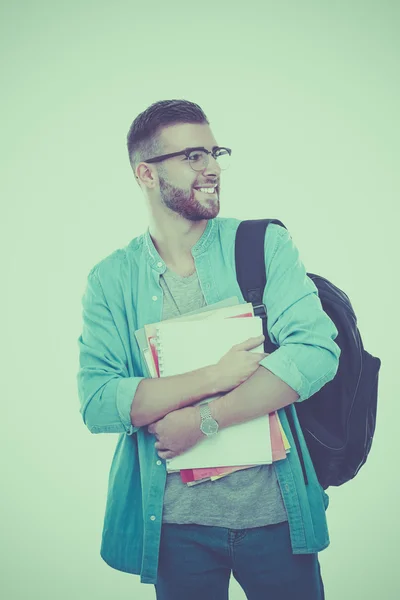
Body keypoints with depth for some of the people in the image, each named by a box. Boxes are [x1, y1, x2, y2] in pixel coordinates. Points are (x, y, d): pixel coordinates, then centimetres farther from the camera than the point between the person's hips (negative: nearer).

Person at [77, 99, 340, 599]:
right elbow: (97, 404, -12)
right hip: (176, 523, 0)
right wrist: (215, 377, -21)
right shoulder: (110, 280, -2)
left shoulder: (264, 244, -3)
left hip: (276, 511, 0)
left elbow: (316, 350, -16)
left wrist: (203, 420, -19)